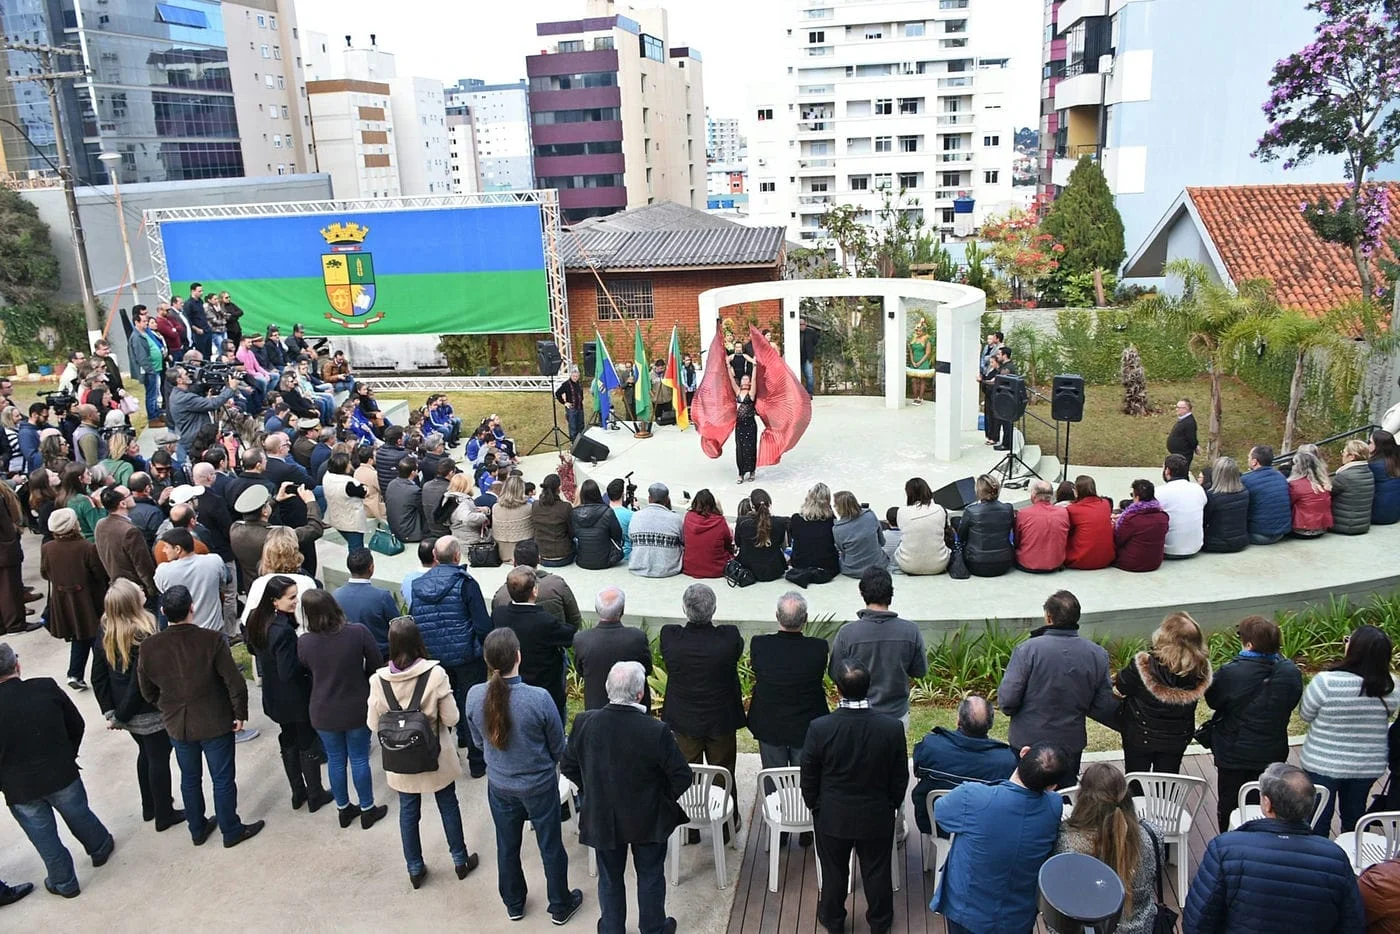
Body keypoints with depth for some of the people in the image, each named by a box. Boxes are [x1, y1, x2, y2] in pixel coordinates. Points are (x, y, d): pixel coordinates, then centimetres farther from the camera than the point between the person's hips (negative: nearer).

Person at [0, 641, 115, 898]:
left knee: (45, 838, 18)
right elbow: (77, 725, -4)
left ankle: (64, 883, 36)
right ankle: (100, 849, 49)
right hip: (61, 775, 1)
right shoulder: (47, 688, -16)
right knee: (79, 816, 26)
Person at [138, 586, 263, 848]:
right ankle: (231, 831, 26)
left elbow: (147, 690, 1)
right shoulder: (212, 640, -23)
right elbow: (235, 682, -19)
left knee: (190, 779, 22)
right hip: (215, 723, -3)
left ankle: (197, 829, 38)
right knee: (223, 779, 12)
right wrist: (240, 713, -3)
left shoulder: (149, 647, -13)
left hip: (177, 725, 4)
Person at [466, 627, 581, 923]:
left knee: (507, 847, 24)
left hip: (499, 786, 3)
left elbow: (479, 741, -1)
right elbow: (558, 748, -13)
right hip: (539, 786, -3)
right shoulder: (539, 698, -30)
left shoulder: (474, 696, -21)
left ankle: (513, 905, 45)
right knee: (551, 848, 18)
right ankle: (560, 907, 38)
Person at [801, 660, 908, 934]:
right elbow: (900, 778, -8)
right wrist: (894, 805, 11)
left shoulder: (819, 728, -26)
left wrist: (814, 805, 7)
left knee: (834, 871, 22)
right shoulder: (892, 728, -23)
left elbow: (808, 777, -12)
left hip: (832, 817, 0)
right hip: (877, 816, 1)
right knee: (877, 871, 23)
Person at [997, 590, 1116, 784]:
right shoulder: (1097, 655, -7)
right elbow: (1105, 708, -3)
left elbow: (1007, 700, -17)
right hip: (1071, 746, 3)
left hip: (1028, 742, -3)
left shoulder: (1027, 650, -19)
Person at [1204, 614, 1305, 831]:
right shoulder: (1290, 672, -15)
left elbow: (1212, 701, -10)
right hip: (1273, 754, 3)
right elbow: (1293, 702, 2)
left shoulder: (1230, 673, -27)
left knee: (1229, 807, 16)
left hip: (1233, 754, -3)